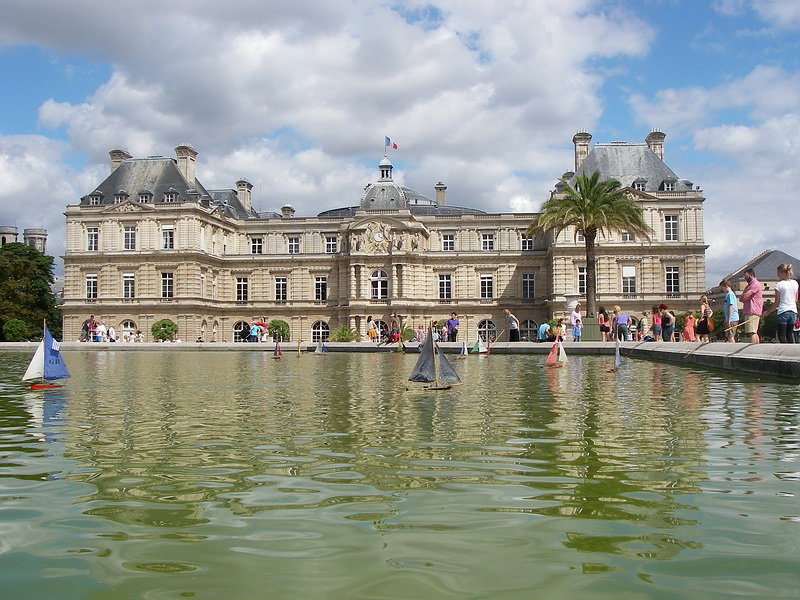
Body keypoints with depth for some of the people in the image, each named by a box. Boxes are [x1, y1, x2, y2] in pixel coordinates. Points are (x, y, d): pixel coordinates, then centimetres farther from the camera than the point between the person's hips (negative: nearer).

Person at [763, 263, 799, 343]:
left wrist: (767, 312, 3)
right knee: (789, 334, 16)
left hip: (783, 312, -6)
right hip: (793, 311, 6)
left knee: (781, 336, -3)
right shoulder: (795, 283, 7)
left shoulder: (779, 285, -9)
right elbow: (796, 300, 14)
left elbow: (776, 303, -7)